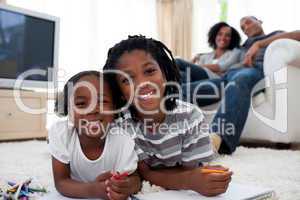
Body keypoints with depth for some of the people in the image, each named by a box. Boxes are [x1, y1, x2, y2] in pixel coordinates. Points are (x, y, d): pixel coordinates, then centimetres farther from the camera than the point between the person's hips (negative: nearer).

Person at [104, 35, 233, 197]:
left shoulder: (190, 115, -20)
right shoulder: (120, 123, -24)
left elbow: (189, 170, -13)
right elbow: (143, 174, -25)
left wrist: (202, 177, -35)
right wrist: (190, 180, -40)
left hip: (182, 194, 0)